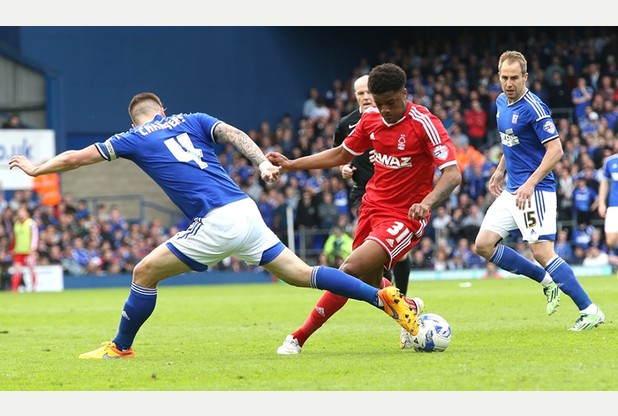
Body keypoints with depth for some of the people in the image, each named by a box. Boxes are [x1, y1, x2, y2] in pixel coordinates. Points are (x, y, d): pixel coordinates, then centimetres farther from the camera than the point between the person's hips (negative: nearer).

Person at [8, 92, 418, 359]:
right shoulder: (193, 120, 22)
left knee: (145, 273, 9)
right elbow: (233, 133, 2)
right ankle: (383, 296, -4)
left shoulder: (134, 139, 12)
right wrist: (263, 163, -9)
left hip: (216, 224, -5)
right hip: (247, 210, 5)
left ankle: (120, 347, 18)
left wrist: (35, 168, 33)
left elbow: (75, 158, 18)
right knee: (302, 274, 7)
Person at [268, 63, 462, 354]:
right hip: (371, 207, 7)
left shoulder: (424, 123, -18)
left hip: (404, 218, -7)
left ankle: (299, 338, -10)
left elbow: (453, 174, -24)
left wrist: (427, 202, -42)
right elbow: (341, 155, 17)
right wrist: (290, 164, 12)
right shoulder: (370, 118, 1)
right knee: (369, 284, 12)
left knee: (350, 270, -20)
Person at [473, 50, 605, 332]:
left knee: (542, 252, -16)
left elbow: (555, 149, -21)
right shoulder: (501, 103, 10)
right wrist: (500, 171, 19)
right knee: (484, 245, 3)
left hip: (535, 190, -9)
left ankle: (590, 311, -10)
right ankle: (546, 281, 14)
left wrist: (530, 183, -27)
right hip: (511, 190, 9)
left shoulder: (533, 108, -17)